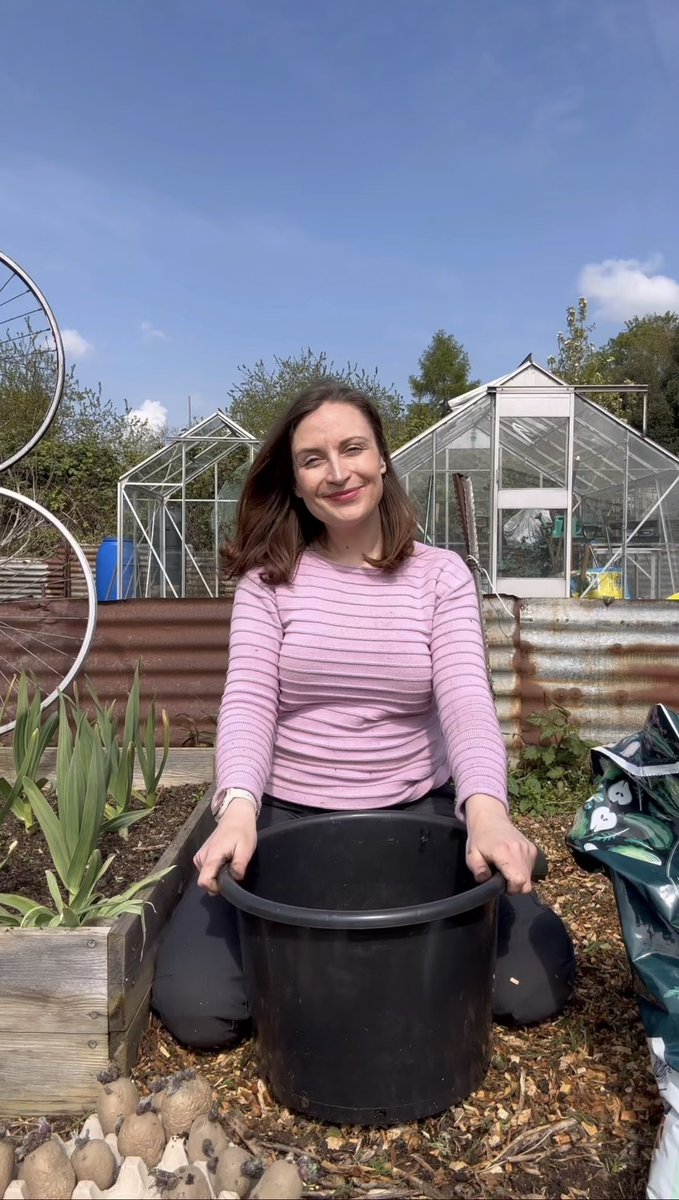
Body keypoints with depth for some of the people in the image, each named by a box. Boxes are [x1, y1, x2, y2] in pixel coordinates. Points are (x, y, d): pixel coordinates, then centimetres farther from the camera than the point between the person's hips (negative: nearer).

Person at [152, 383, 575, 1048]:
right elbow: (248, 699, -13)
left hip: (418, 814, 1)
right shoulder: (269, 577, -3)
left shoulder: (440, 574, -2)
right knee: (194, 1007, -14)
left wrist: (485, 808, -35)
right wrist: (238, 807, -33)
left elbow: (466, 697, -15)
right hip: (287, 817, 0)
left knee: (535, 986, -11)